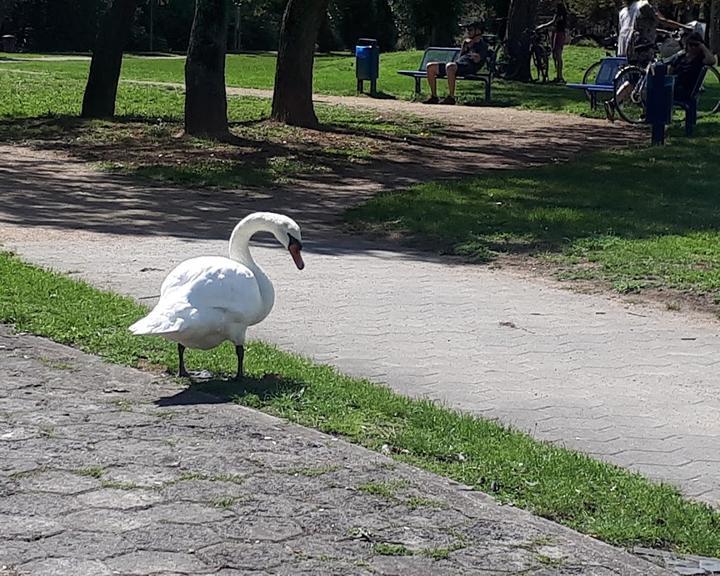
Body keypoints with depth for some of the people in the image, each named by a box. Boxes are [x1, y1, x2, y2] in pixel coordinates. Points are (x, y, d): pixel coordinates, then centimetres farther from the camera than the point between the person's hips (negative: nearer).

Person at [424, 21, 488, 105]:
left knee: (450, 66, -42)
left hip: (469, 66, -9)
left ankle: (451, 97, -37)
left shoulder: (482, 45, 6)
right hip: (457, 64, 9)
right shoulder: (468, 42, 33)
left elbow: (476, 59, -11)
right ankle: (434, 97, -7)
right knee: (430, 66, -5)